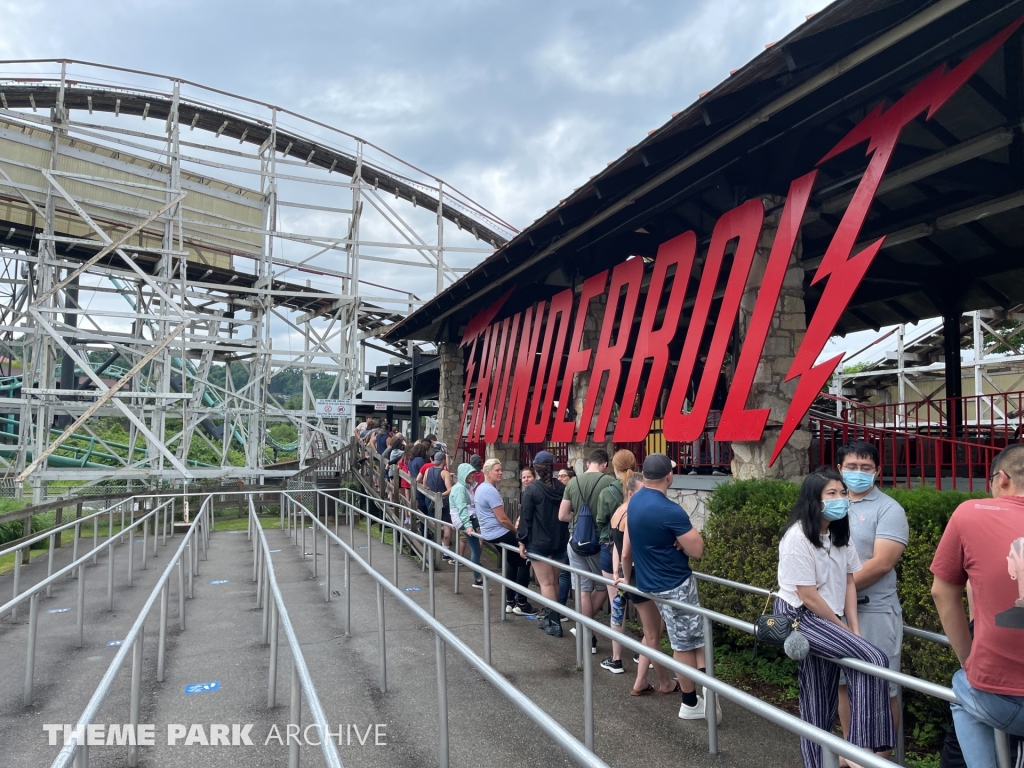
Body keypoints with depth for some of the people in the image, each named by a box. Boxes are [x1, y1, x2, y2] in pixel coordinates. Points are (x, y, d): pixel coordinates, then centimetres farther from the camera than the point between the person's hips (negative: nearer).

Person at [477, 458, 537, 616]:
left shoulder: (481, 488, 11)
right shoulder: (491, 491, -23)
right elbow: (502, 519, -23)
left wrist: (512, 529, 19)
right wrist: (516, 530, -6)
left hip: (489, 532, 10)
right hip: (499, 534, -10)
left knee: (512, 563, 21)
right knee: (524, 562, -1)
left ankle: (509, 602, 24)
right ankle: (521, 604, 1)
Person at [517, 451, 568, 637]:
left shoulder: (531, 489, -11)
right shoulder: (561, 487, 3)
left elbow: (525, 517, -11)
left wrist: (522, 541, -5)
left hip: (539, 542, -5)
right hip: (559, 541, 5)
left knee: (546, 583, -2)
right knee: (553, 582, 16)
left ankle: (554, 622, -4)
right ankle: (548, 616, 25)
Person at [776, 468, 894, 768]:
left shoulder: (840, 533, 5)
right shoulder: (797, 537, -20)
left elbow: (849, 582, 7)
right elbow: (808, 597, -18)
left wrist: (854, 629, -2)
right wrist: (844, 629, -8)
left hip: (826, 620, 8)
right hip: (801, 617, -8)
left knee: (823, 701, 11)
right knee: (874, 661, -20)